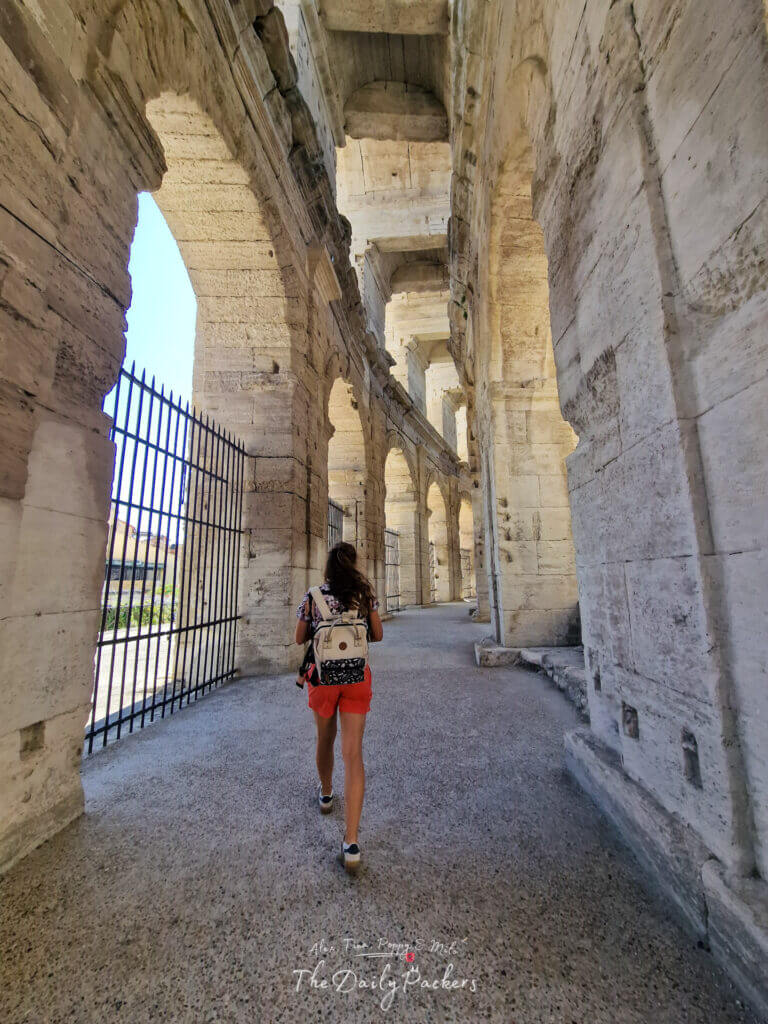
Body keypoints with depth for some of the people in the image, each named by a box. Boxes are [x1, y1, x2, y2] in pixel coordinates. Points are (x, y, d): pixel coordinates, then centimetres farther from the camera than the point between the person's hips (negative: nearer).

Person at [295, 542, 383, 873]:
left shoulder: (311, 598, -7)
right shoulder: (365, 595, -6)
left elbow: (300, 638, 3)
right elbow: (377, 635, 1)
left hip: (322, 675, 1)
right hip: (357, 676, 0)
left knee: (325, 739, 25)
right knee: (353, 752, 2)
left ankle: (326, 795, 49)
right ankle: (351, 841, 2)